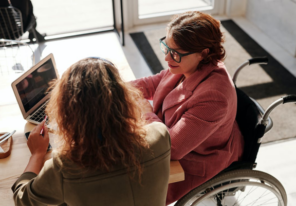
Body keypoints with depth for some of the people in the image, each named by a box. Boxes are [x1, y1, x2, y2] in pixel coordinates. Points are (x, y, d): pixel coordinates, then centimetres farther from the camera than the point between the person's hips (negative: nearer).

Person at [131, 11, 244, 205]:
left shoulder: (213, 96, -41)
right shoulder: (188, 65, -16)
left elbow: (171, 148, -38)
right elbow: (154, 83, 5)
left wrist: (145, 110, -25)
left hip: (197, 160, -8)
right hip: (177, 137, 8)